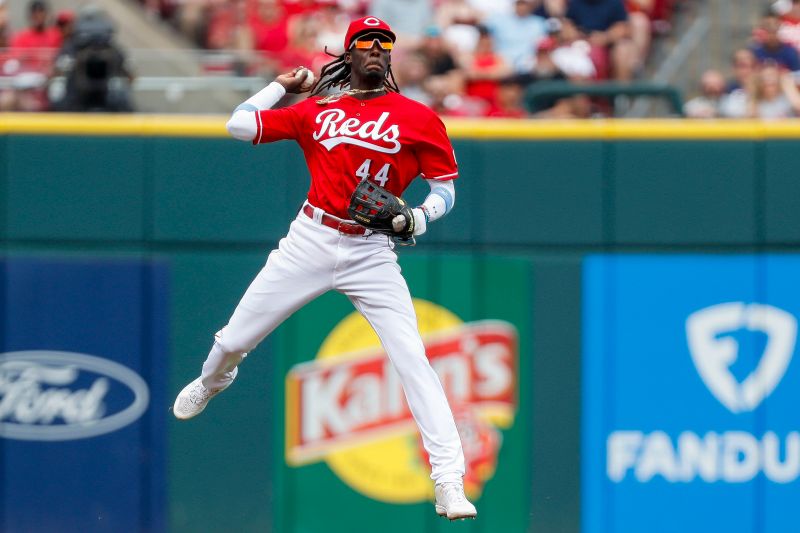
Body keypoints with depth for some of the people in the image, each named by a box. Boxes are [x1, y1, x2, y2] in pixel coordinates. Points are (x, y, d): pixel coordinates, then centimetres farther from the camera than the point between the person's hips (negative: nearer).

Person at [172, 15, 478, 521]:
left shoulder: (418, 118, 0)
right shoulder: (317, 111, 8)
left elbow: (446, 189, 2)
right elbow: (240, 124, 11)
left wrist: (417, 219, -16)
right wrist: (284, 85, 14)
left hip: (371, 252, -2)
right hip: (310, 244, 3)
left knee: (413, 361, -15)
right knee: (233, 342, 10)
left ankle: (450, 483, -16)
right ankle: (211, 382, 49)